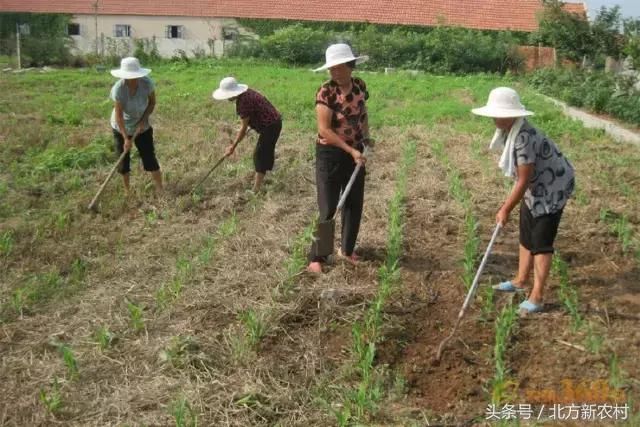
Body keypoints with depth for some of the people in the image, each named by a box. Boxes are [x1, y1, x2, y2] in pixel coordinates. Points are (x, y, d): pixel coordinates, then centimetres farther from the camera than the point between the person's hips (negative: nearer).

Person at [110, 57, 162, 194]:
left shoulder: (147, 83, -24)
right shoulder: (118, 89, -29)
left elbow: (152, 103, -7)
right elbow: (118, 116, -26)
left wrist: (143, 121, -16)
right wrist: (126, 138, -28)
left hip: (142, 127, 1)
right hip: (121, 128, -1)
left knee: (149, 156, -1)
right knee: (123, 159, 7)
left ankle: (160, 189, 7)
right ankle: (127, 190, 24)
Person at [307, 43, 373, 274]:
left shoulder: (360, 85, -1)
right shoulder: (325, 92, -19)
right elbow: (324, 130, -22)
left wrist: (366, 136, 6)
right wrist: (351, 150, -22)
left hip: (355, 152, 6)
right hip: (330, 154, -6)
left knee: (355, 204, 13)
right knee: (328, 208, -2)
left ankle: (347, 249, 31)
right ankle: (316, 257, 11)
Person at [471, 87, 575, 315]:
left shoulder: (524, 138, -32)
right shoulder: (510, 131, -2)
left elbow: (523, 181, -26)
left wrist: (506, 209, -17)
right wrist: (510, 201, 14)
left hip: (552, 187, -10)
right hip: (536, 187, 10)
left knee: (541, 242, -6)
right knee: (526, 236, 18)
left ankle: (536, 298, 1)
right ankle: (521, 281, 35)